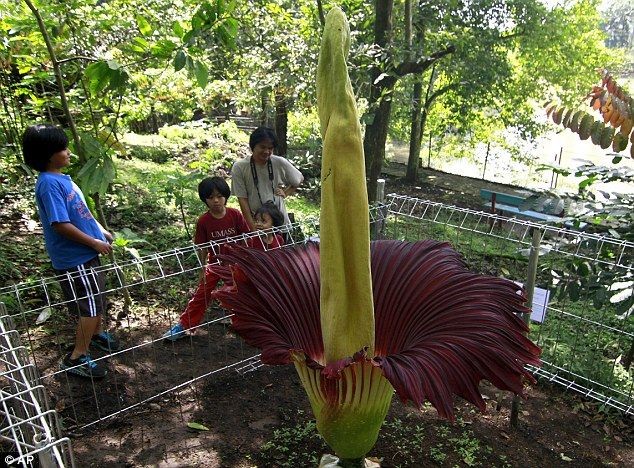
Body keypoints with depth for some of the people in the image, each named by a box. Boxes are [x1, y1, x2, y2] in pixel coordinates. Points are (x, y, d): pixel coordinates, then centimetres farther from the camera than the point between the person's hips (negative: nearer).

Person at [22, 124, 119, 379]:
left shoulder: (61, 178, 8)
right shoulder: (49, 184, -22)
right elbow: (60, 224, -26)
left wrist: (101, 230, 15)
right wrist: (95, 243, -19)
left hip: (86, 253, 9)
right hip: (74, 258, -9)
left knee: (98, 300, 24)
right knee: (91, 307, -2)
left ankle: (97, 334, 45)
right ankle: (76, 358, 12)